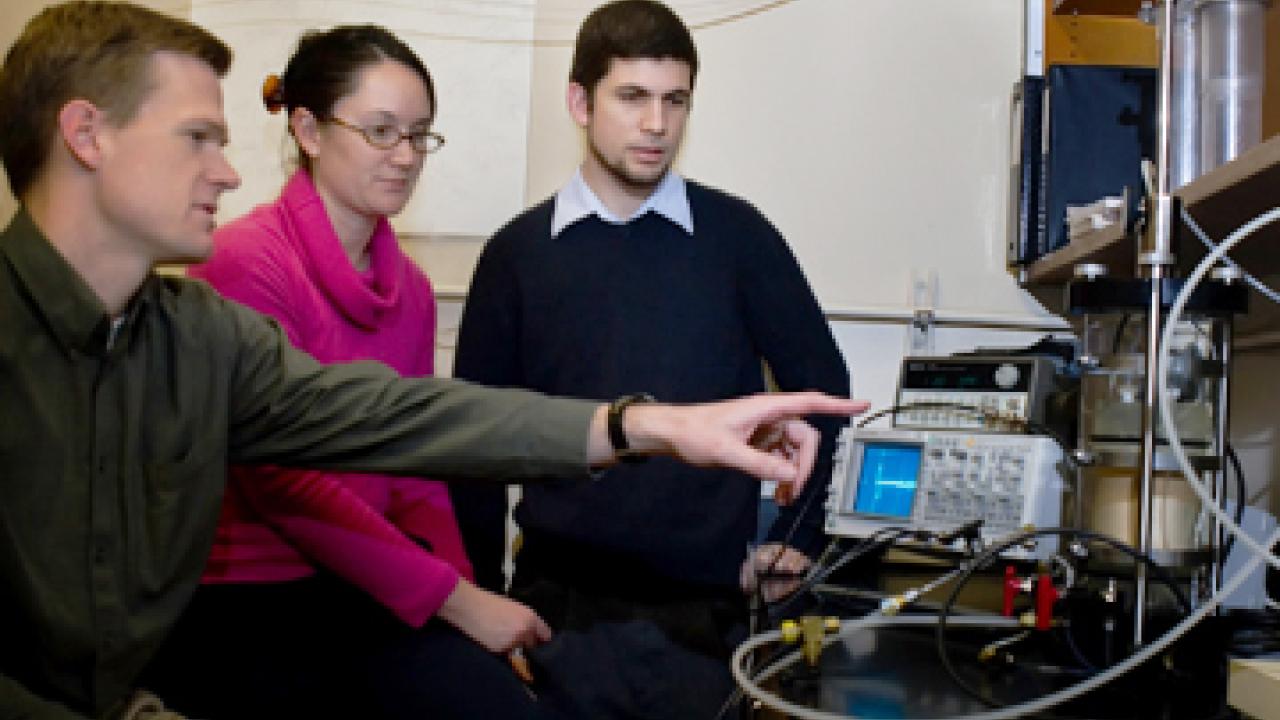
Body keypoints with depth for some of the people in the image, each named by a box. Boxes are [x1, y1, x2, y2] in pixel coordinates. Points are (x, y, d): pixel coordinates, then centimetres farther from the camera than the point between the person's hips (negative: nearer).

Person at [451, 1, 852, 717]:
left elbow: (820, 386, 8)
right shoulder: (518, 251, 2)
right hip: (559, 602, 1)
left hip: (706, 603, 0)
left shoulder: (736, 235, 0)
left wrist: (798, 537, 4)